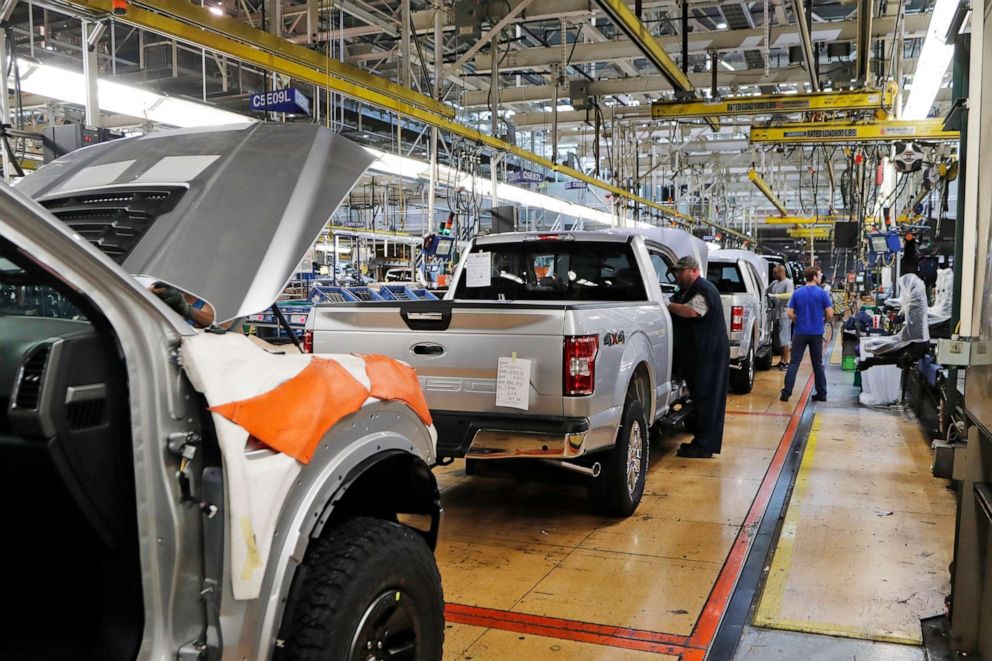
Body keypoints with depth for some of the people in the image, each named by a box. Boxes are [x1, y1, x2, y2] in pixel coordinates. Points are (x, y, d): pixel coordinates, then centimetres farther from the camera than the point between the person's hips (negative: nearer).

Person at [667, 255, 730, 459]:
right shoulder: (686, 291, 20)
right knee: (700, 397, 13)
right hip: (697, 353, 10)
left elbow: (691, 311, -28)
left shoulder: (704, 290, -14)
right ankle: (701, 440, 19)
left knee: (706, 399, -7)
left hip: (709, 354, -10)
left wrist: (667, 305, -20)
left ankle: (704, 446, -5)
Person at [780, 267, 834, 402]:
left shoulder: (797, 293, -1)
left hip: (800, 332, 0)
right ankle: (821, 393, 16)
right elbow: (830, 315, -7)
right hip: (816, 333, 0)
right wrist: (823, 319, 13)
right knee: (818, 364, 11)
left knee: (794, 363, 2)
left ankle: (786, 392, -3)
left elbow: (790, 314, -3)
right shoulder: (822, 293, -6)